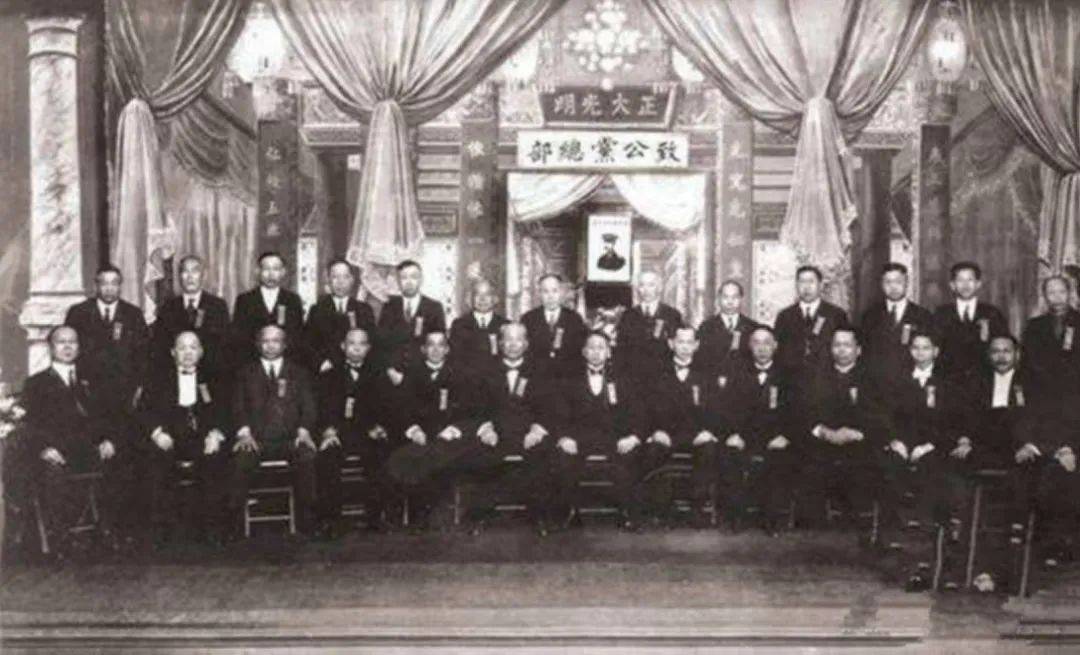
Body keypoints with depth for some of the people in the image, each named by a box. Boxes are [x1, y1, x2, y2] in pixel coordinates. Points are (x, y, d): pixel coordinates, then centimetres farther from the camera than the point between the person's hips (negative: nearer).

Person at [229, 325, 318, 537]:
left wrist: (304, 431, -9)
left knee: (308, 457, -32)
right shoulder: (246, 373, 20)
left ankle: (307, 523, -26)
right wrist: (244, 432, -10)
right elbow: (238, 406, 9)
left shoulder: (299, 372, 21)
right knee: (241, 460, -33)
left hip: (290, 438, 0)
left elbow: (308, 406, 10)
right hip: (256, 438, 0)